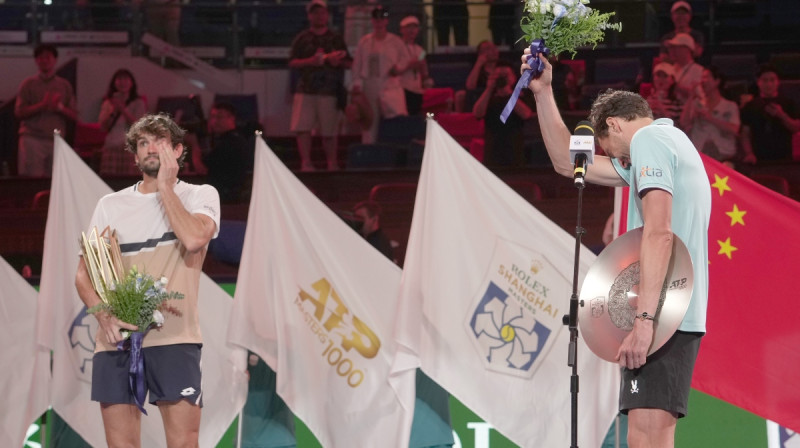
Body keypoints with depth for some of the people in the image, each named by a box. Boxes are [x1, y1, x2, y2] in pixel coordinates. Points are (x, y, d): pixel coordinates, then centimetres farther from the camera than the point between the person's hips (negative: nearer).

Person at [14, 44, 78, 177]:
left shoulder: (65, 85, 15)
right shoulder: (28, 84, 9)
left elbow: (74, 116, 12)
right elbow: (18, 112, 0)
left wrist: (60, 107, -9)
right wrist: (43, 105, -10)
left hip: (57, 140, 3)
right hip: (32, 139, -2)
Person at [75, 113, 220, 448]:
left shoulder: (200, 196, 9)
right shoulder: (111, 205, 17)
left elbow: (194, 238, -14)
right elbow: (84, 274, 11)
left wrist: (165, 185, -3)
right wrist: (103, 314, -9)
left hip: (173, 338, -3)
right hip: (116, 340, 3)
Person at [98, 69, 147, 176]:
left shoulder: (138, 103, 8)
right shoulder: (108, 104, 16)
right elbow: (103, 127, 8)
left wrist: (122, 109, -10)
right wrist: (113, 110, -4)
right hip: (111, 148, 2)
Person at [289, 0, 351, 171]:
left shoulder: (336, 39, 13)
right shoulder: (302, 39, 11)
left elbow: (349, 63, 13)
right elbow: (292, 63, 4)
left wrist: (338, 61, -10)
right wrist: (310, 61, -13)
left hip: (329, 92, 0)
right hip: (306, 91, 0)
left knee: (329, 131, 1)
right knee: (302, 128, -12)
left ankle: (332, 164, 10)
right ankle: (306, 163, -8)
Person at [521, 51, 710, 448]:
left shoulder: (648, 139, -5)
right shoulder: (669, 143, 26)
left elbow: (659, 233, -19)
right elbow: (567, 162, 33)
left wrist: (644, 319, -25)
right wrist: (543, 93, 28)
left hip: (659, 320, -10)